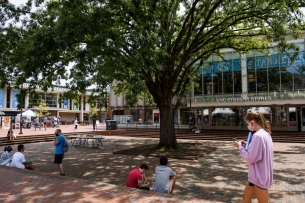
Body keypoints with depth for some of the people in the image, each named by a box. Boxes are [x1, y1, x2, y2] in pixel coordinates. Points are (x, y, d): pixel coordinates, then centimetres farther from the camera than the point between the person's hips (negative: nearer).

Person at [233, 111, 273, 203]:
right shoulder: (265, 133, 7)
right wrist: (247, 145, 6)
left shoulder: (258, 136, -25)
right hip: (259, 174, 9)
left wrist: (240, 147, -11)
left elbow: (250, 158, -23)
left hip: (259, 176, -9)